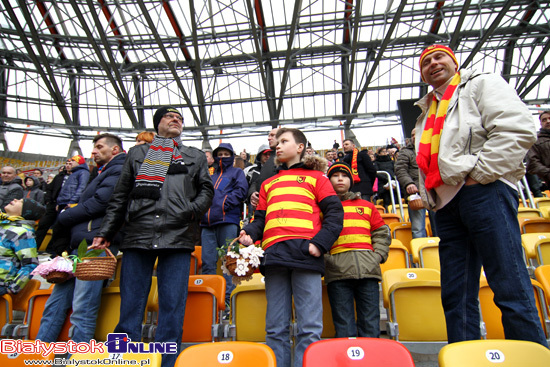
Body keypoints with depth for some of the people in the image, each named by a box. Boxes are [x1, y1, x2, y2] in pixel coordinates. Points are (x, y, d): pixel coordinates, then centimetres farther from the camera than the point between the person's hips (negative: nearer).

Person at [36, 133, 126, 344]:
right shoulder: (103, 173, 30)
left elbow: (99, 203, -13)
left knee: (83, 311, -10)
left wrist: (63, 217, -1)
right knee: (54, 305, 10)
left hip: (96, 246, -10)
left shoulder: (118, 170, -1)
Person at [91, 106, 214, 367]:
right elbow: (120, 197, 18)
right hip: (137, 236, 1)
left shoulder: (196, 157, 21)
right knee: (130, 304, 2)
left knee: (172, 305, -3)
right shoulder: (137, 153, 22)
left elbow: (207, 190, 14)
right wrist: (105, 233, 11)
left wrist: (192, 210, -6)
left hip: (178, 237, -1)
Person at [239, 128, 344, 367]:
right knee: (275, 327, 6)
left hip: (305, 253, -3)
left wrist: (320, 242, -10)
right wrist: (249, 234, 2)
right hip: (274, 255, 4)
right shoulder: (268, 183, 28)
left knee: (309, 327, -3)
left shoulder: (315, 177, 16)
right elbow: (260, 218, 24)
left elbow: (334, 213, 6)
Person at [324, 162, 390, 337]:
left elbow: (381, 233, 19)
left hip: (368, 269, 2)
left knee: (371, 323, 4)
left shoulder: (367, 206, 21)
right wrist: (325, 259, -6)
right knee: (344, 326, 0)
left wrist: (378, 255, 5)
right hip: (338, 270, -2)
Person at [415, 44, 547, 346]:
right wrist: (428, 199, 14)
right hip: (445, 205, 7)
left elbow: (518, 129, -7)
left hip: (483, 193, -7)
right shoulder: (427, 112, 30)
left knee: (510, 289, -8)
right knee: (455, 296, 5)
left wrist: (479, 174, -13)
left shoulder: (482, 84, 10)